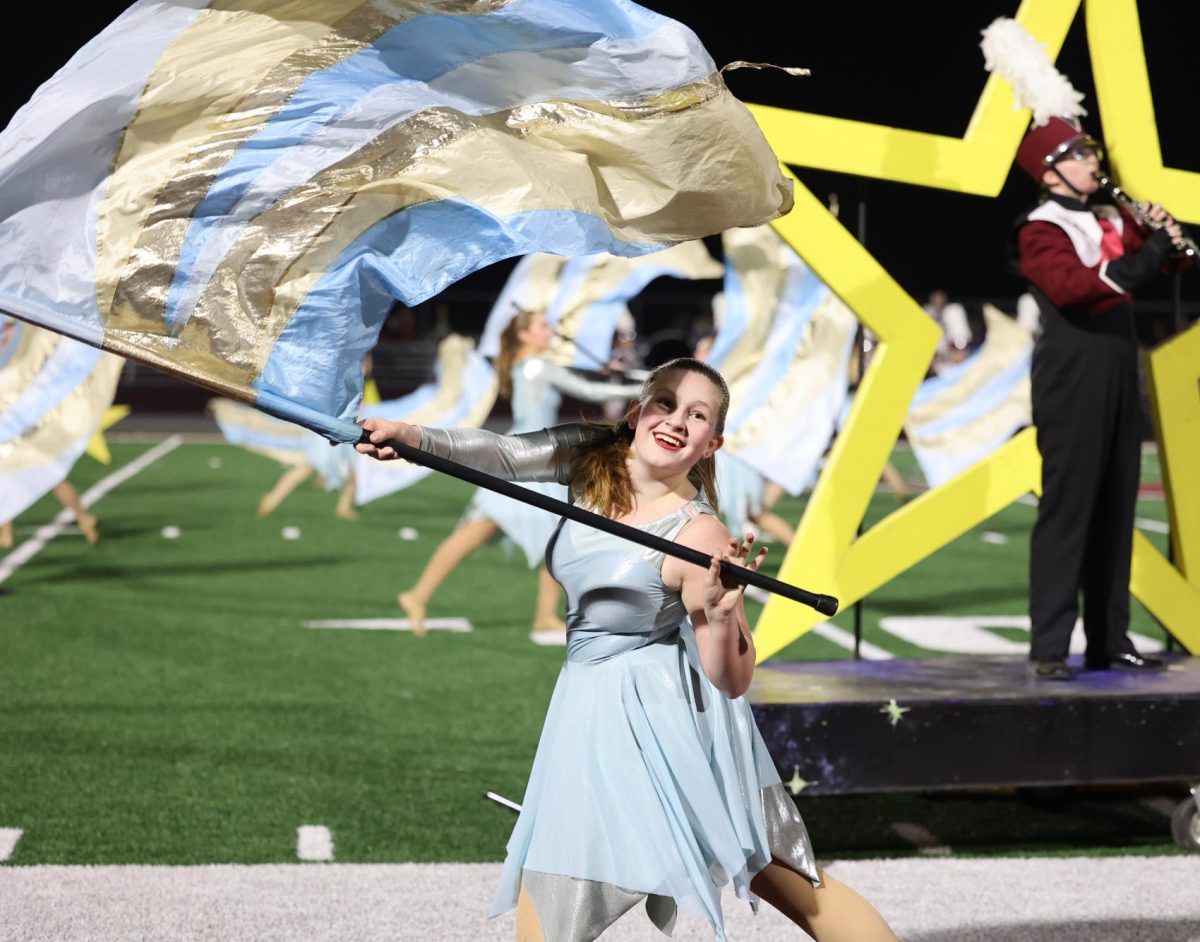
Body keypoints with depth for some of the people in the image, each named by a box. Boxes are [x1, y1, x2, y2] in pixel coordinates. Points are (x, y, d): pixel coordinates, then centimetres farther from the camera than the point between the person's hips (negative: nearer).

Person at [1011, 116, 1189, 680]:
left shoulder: (1110, 222, 15)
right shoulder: (1040, 230, -9)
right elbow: (1068, 286, -26)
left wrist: (1161, 234, -4)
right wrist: (1145, 258, -29)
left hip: (1118, 380, 8)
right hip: (1071, 385, -8)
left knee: (1115, 511, 9)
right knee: (1067, 508, -9)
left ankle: (1109, 641, 15)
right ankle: (1049, 648, -9)